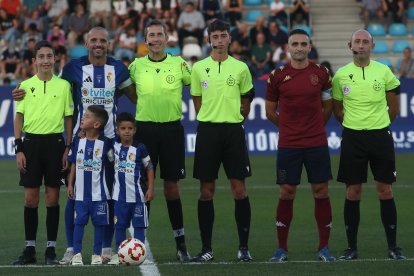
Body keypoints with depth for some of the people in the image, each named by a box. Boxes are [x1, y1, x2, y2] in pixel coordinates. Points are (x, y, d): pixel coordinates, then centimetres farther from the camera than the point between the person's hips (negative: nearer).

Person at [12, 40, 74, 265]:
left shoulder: (63, 86, 4)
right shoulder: (26, 85, 5)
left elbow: (69, 119, 7)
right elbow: (19, 118, 6)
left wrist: (68, 149, 0)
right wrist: (19, 149, -1)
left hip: (55, 143, -1)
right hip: (31, 142, 1)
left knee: (52, 197, 1)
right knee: (31, 197, 1)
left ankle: (51, 249, 7)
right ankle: (30, 249, 7)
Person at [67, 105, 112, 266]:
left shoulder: (105, 143, -4)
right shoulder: (78, 141, 4)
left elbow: (114, 161, 3)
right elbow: (73, 164, 10)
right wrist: (70, 184, 6)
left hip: (98, 193, -2)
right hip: (81, 192, 2)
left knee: (99, 222, 3)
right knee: (79, 221, 0)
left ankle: (97, 254, 12)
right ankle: (77, 254, 3)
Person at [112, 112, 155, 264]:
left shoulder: (140, 148, -4)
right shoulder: (114, 147, 2)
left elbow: (149, 167, 2)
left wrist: (150, 188, -2)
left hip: (138, 195, -2)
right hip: (120, 195, 2)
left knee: (139, 225, 0)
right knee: (120, 225, 6)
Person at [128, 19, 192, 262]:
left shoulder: (179, 64, 1)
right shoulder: (136, 66, 3)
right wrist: (144, 107, 8)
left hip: (172, 128, 0)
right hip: (144, 128, 1)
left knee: (172, 187, 3)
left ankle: (181, 243, 9)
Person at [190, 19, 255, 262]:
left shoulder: (241, 68, 4)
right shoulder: (199, 68, 5)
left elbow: (246, 102, 13)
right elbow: (198, 102, 13)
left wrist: (233, 120, 7)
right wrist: (213, 119, 7)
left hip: (233, 130, 0)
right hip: (207, 131, 0)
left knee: (240, 189, -2)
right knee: (206, 190, 1)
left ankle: (244, 247, 4)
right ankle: (207, 248, 7)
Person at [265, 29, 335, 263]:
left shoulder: (321, 73, 3)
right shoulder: (278, 75, 0)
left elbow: (328, 107, 13)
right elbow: (270, 111, 10)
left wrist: (315, 127, 10)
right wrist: (289, 127, 10)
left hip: (317, 144, 1)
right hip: (288, 145, -1)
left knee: (321, 192, 2)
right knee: (286, 194, 1)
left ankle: (324, 247, 10)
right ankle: (282, 248, 9)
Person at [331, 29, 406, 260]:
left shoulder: (384, 72, 0)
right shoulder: (341, 75, 1)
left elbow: (394, 107, 9)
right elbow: (337, 109, 12)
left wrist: (378, 124, 7)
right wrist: (355, 125, 7)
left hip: (380, 137, 0)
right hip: (352, 138, 0)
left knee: (386, 191, 1)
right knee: (353, 193, 2)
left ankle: (393, 246, 8)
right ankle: (352, 247, 9)